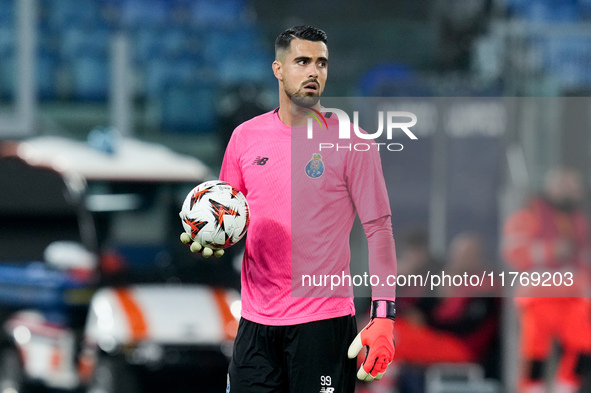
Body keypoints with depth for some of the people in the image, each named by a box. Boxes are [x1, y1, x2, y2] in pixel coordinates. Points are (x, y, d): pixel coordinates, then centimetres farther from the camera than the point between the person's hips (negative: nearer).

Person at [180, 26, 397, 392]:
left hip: (324, 323, -3)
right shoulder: (245, 136, 8)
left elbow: (379, 229, -4)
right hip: (256, 322, 3)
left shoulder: (350, 142, -3)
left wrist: (384, 316, -13)